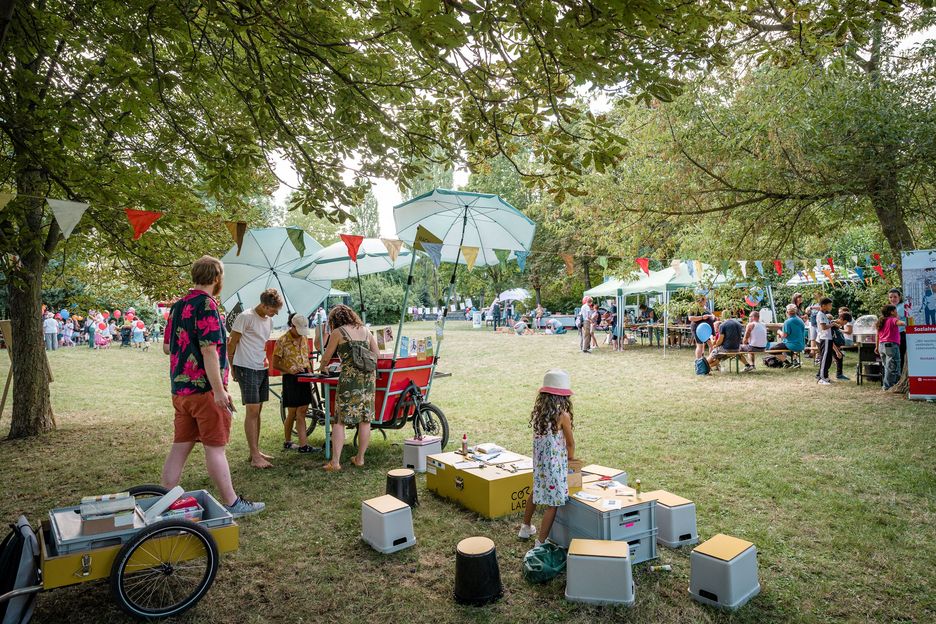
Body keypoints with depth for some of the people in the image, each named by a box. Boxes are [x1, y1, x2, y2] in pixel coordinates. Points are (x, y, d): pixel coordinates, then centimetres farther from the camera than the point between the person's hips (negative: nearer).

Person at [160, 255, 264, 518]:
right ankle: (231, 503, 11)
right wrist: (219, 390, -21)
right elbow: (209, 349, -21)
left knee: (180, 446, 13)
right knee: (215, 447, 0)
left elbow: (167, 347, 19)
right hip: (204, 388, -8)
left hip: (180, 389, 8)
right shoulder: (206, 304, -15)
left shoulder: (178, 306, 12)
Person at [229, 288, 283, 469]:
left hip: (262, 369, 8)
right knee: (252, 411, -8)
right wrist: (232, 367, -3)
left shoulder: (269, 320, 12)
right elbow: (231, 343, -9)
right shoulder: (245, 317, -13)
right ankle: (255, 456, -4)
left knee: (257, 411, 13)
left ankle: (255, 451, 21)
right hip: (247, 369, -8)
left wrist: (264, 360, 15)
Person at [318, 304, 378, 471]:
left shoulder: (337, 332, 3)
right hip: (369, 376, 5)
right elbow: (377, 354, 16)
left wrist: (322, 368, 30)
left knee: (340, 420, 1)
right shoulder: (365, 330, 17)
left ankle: (335, 462, -3)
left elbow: (326, 357, 9)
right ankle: (360, 458, 17)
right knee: (365, 419, 10)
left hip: (350, 377, -5)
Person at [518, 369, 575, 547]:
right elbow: (570, 442, -5)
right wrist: (571, 459, 16)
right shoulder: (563, 415, -18)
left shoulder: (538, 412, -2)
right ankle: (541, 542, 8)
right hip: (555, 465, -7)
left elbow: (540, 438, 7)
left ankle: (526, 528, 44)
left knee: (536, 492, 27)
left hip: (538, 462, 7)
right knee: (553, 503, 5)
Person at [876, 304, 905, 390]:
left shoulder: (881, 321, 16)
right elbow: (901, 323, -29)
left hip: (882, 346, 8)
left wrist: (877, 347, 26)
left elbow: (878, 335, 20)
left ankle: (885, 385, 17)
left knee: (887, 366, 16)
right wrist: (901, 321, -5)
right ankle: (887, 386, -6)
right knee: (892, 367, -4)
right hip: (891, 345, -8)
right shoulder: (893, 320, -7)